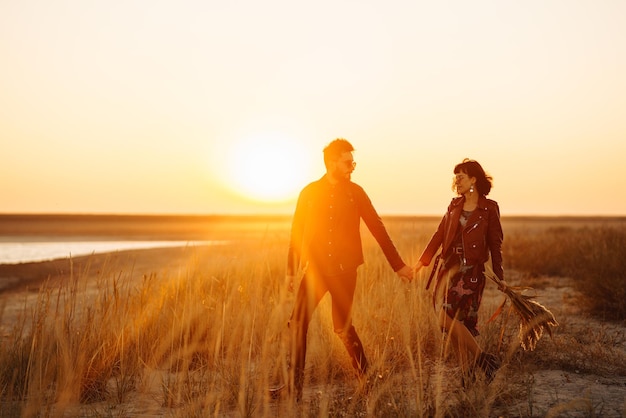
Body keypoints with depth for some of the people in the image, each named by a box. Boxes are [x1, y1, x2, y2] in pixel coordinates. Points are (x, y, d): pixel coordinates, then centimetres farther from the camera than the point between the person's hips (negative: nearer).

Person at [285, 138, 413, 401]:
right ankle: (294, 386, 5)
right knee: (297, 324, -4)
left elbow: (377, 228, 5)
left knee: (343, 327, 3)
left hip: (344, 270, -1)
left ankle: (367, 377, 20)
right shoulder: (309, 192, 2)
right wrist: (291, 270, 8)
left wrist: (398, 264, 5)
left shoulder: (355, 192, 2)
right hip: (315, 268, 1)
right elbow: (297, 232, 7)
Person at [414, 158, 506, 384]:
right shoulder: (454, 205, 11)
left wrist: (500, 277, 0)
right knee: (456, 323, 5)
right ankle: (468, 374, 15)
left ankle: (482, 358, -1)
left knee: (447, 319, -16)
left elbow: (495, 244, -1)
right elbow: (439, 234, 12)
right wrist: (422, 261, 7)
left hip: (471, 271, -6)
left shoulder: (489, 208, -4)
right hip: (449, 268, 6)